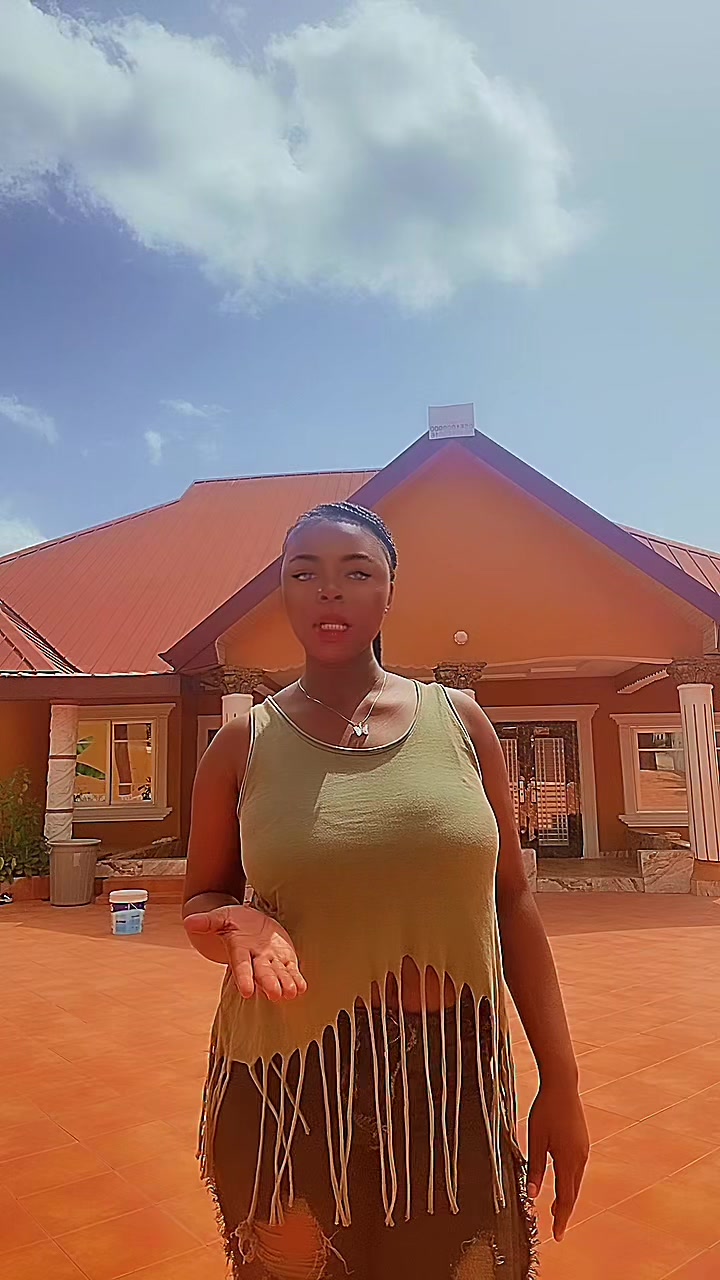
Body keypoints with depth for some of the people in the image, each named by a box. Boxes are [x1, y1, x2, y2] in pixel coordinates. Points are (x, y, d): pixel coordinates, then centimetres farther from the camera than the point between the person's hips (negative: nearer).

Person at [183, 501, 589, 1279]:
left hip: (456, 1085, 1)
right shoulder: (243, 745, -2)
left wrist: (561, 1082, 3)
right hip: (289, 1095, 0)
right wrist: (239, 924, -17)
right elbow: (199, 907, 6)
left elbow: (512, 902, 4)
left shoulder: (460, 721, 0)